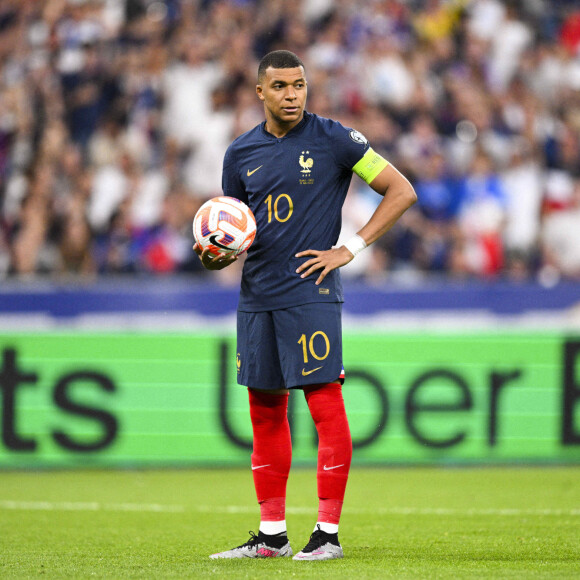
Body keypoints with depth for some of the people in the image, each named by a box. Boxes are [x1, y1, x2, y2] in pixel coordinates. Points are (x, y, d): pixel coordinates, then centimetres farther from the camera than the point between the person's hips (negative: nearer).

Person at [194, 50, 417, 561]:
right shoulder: (241, 153, 10)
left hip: (311, 292, -5)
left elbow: (401, 192, -2)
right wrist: (215, 255, -5)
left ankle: (328, 533, -2)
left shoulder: (332, 139, -3)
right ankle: (271, 534, 15)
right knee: (265, 414, 8)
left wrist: (350, 249, -8)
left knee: (327, 409, -8)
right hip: (256, 297, 5)